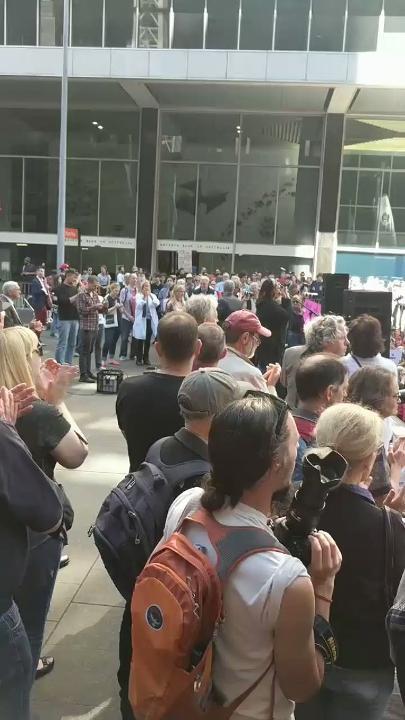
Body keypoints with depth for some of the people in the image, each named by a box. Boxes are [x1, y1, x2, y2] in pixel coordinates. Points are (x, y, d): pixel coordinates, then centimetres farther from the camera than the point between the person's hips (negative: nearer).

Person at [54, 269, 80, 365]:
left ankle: (69, 364, 16)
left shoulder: (75, 288, 15)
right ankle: (59, 365, -5)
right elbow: (63, 301, -17)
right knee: (62, 344, -7)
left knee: (72, 344, 9)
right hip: (64, 319, -7)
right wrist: (76, 296, -22)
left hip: (75, 319, 7)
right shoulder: (60, 289, -4)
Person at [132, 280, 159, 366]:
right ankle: (139, 359, 6)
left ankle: (146, 359, 17)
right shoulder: (138, 296, 0)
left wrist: (150, 296, -16)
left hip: (150, 320, 3)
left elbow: (157, 304, -7)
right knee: (140, 340, -1)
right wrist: (144, 297, -17)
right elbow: (139, 305, -15)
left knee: (148, 341, 8)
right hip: (141, 320, -3)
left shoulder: (152, 295, 10)